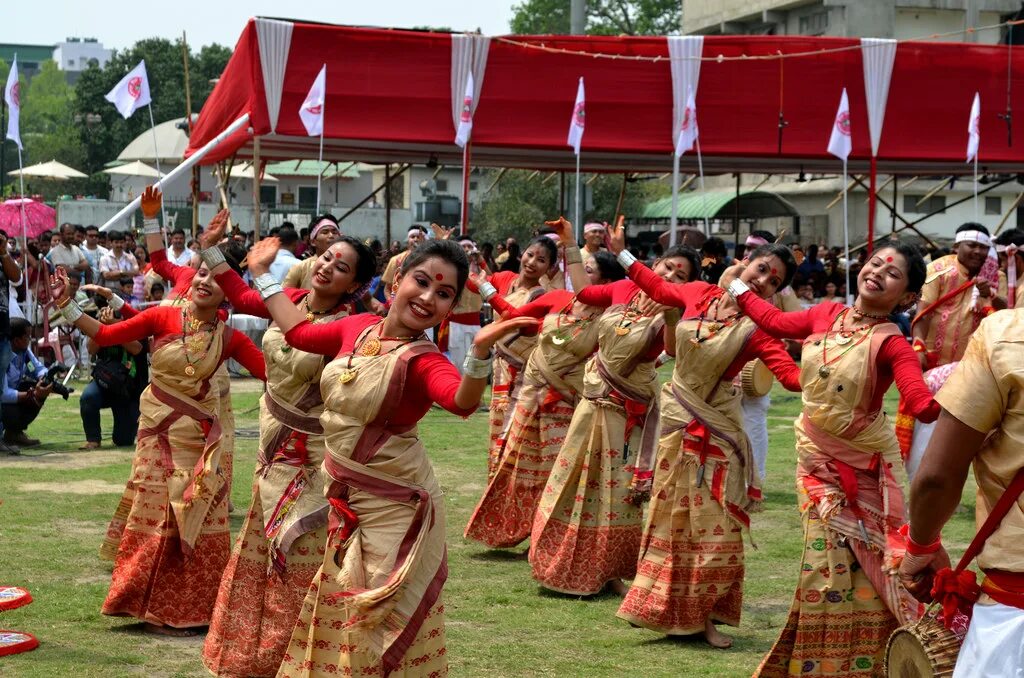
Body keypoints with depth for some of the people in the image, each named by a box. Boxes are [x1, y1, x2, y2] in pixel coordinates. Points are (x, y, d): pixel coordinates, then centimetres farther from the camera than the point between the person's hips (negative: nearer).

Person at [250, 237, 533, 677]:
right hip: (344, 497, 7)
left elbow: (463, 401, -42)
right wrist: (263, 274, 23)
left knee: (383, 620, 1)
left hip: (395, 505, -7)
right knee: (338, 611, 22)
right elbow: (300, 332, 17)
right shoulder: (359, 328, -2)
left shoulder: (424, 361, -21)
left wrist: (481, 349, -60)